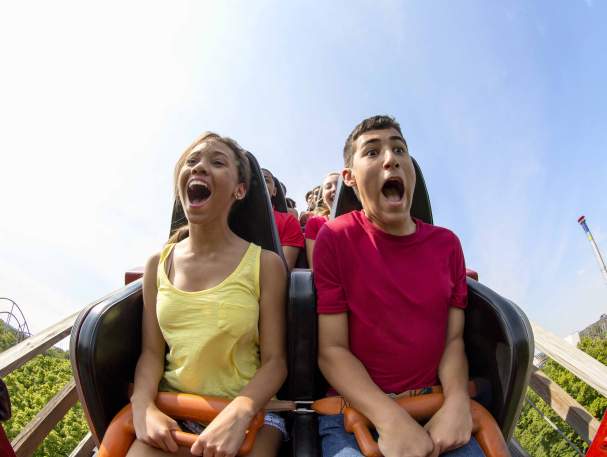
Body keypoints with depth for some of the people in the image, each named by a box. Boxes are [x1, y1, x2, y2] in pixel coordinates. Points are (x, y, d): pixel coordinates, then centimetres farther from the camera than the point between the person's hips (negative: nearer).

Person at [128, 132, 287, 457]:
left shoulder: (265, 264, -9)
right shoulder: (158, 264, 2)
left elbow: (274, 361, -9)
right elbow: (151, 351, 4)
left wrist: (238, 413, -25)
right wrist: (143, 406, -14)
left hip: (247, 411, -2)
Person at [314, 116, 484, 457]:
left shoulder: (447, 244, 2)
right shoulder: (335, 238, -9)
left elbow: (454, 339, 2)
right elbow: (332, 349, -11)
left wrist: (457, 402, -15)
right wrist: (390, 418, -21)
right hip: (356, 408, -3)